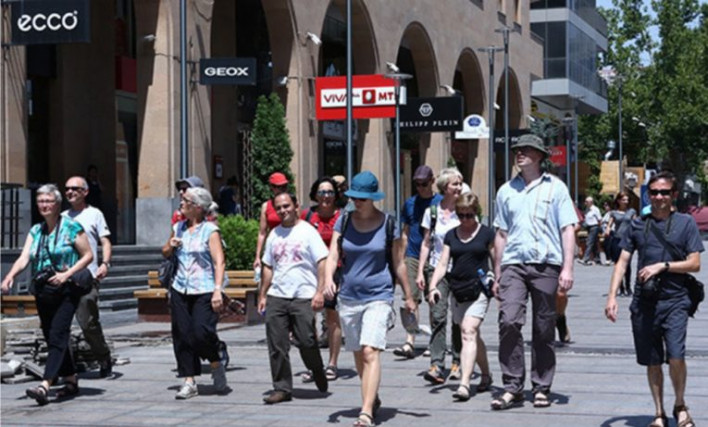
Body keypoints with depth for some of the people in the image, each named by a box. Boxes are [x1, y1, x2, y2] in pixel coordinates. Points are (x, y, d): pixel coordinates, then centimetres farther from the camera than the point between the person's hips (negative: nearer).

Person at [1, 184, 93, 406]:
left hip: (65, 290, -6)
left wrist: (66, 274, -15)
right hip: (42, 292, 6)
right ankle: (71, 381, 24)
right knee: (52, 339, 11)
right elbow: (24, 257, 0)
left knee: (57, 337, -15)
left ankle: (44, 386, -26)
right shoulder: (35, 231, 12)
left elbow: (88, 256, -2)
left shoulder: (71, 227, -3)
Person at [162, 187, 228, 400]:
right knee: (182, 336, 2)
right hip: (180, 290, 6)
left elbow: (219, 262, -10)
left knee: (202, 332, -15)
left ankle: (216, 365, 14)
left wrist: (218, 290, -20)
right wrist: (170, 246, 3)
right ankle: (189, 382, 9)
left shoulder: (210, 230, -5)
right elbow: (166, 253, 27)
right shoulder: (178, 228, 12)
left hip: (204, 292, -6)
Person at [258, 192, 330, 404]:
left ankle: (318, 372, 24)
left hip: (303, 297, -4)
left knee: (306, 342, -5)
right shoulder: (274, 234, 14)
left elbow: (322, 262, -4)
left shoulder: (307, 231, -1)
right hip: (276, 297, 5)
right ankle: (282, 388, 8)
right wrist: (263, 295, 14)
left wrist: (319, 292, -12)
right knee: (277, 346, 0)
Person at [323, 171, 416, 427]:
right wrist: (328, 279, -24)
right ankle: (373, 399, 36)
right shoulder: (344, 221, 4)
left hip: (378, 297, -4)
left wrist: (408, 297, 10)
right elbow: (333, 255, -5)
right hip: (348, 297, 4)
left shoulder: (388, 225, -2)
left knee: (371, 352, -18)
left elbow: (398, 263, 5)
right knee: (358, 354, 14)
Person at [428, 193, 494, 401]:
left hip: (479, 290, -5)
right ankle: (486, 375, 31)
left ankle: (464, 384, -24)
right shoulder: (451, 235, 10)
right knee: (473, 335, 13)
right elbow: (442, 264, 7)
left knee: (469, 332, -18)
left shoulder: (486, 233, 1)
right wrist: (433, 286, -7)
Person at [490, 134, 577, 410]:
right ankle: (512, 387, -7)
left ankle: (541, 388, 15)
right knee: (508, 321, -14)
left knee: (544, 331, 5)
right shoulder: (506, 190, 14)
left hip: (546, 264, -2)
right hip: (513, 263, 2)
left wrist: (567, 269, -7)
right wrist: (497, 275, 15)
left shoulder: (555, 188, 5)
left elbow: (568, 230, 3)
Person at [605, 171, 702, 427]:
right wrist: (612, 296, -2)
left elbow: (694, 264, -1)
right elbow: (622, 262, 8)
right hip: (644, 303, 3)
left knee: (676, 356, -17)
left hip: (674, 302, -3)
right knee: (652, 361, 7)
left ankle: (680, 406, 8)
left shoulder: (685, 223, 3)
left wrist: (662, 265, -12)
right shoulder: (638, 225, 10)